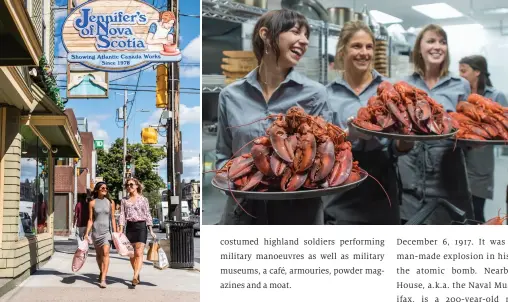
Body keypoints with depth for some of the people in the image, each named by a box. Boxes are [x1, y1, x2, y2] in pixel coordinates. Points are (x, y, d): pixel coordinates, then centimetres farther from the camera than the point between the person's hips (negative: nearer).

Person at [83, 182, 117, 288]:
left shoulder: (110, 202, 4)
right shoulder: (92, 203, 3)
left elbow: (112, 219, 8)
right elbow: (90, 219, 5)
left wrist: (115, 232, 4)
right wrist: (86, 233, -1)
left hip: (107, 230, -1)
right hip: (96, 230, 1)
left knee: (105, 252, -17)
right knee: (98, 254, 13)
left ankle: (103, 279, -21)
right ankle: (101, 272, 39)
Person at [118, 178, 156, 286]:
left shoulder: (143, 199, 5)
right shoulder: (124, 200, 10)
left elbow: (147, 215, 5)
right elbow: (122, 215, 6)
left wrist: (151, 230, -1)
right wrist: (121, 230, -4)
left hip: (141, 226, -3)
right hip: (129, 227, 3)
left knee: (139, 253, -14)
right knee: (131, 254, 6)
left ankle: (135, 277, -22)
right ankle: (137, 274, 19)